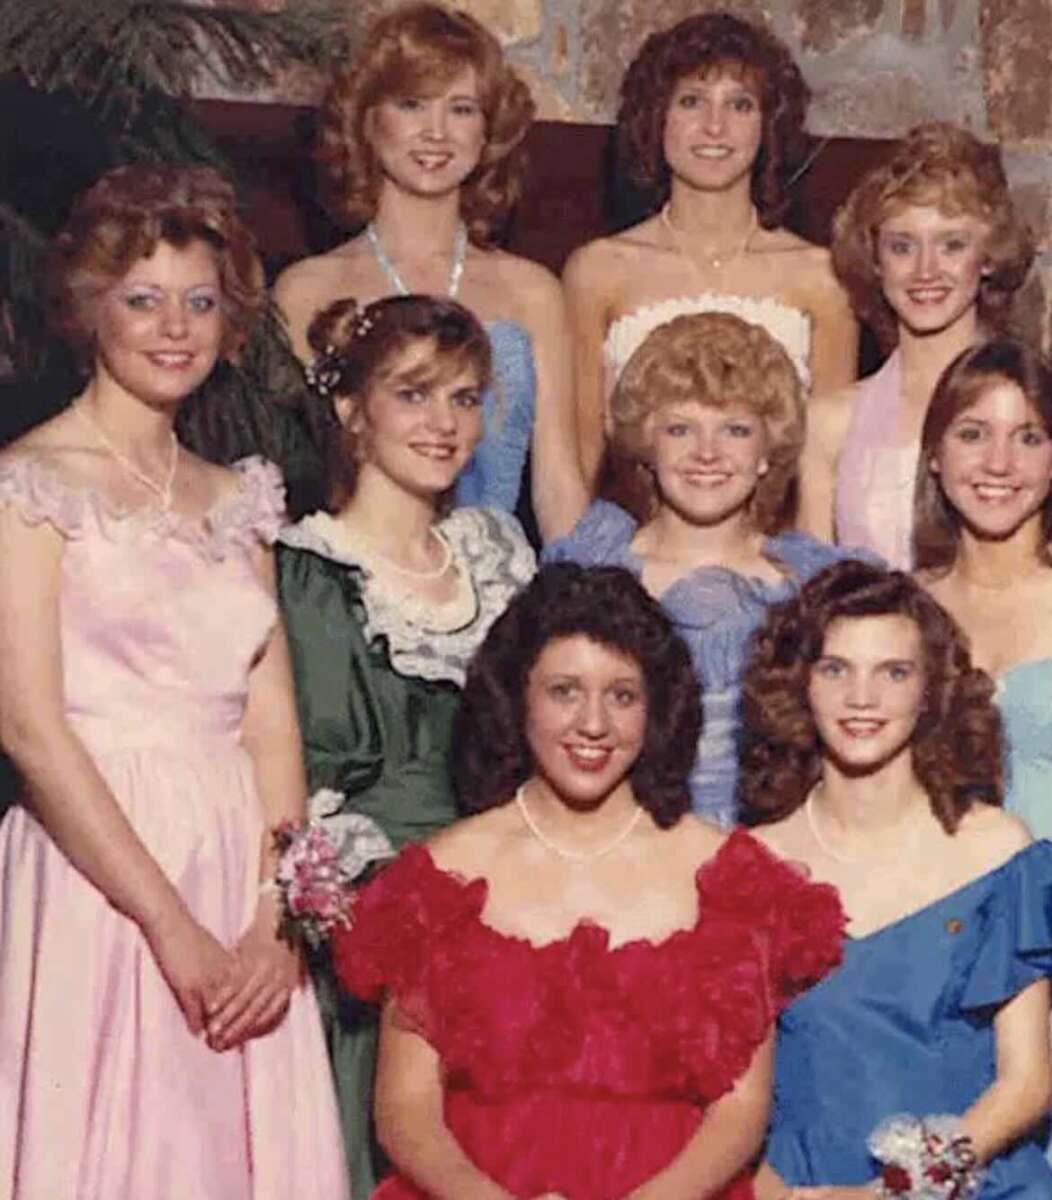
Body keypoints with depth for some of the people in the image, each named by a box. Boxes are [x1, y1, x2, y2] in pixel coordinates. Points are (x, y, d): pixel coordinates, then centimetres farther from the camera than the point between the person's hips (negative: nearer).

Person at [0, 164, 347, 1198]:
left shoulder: (236, 498, 13)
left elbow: (271, 723, 7)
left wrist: (278, 914, -6)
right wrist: (170, 923, -14)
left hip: (240, 869, 5)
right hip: (95, 869, -5)